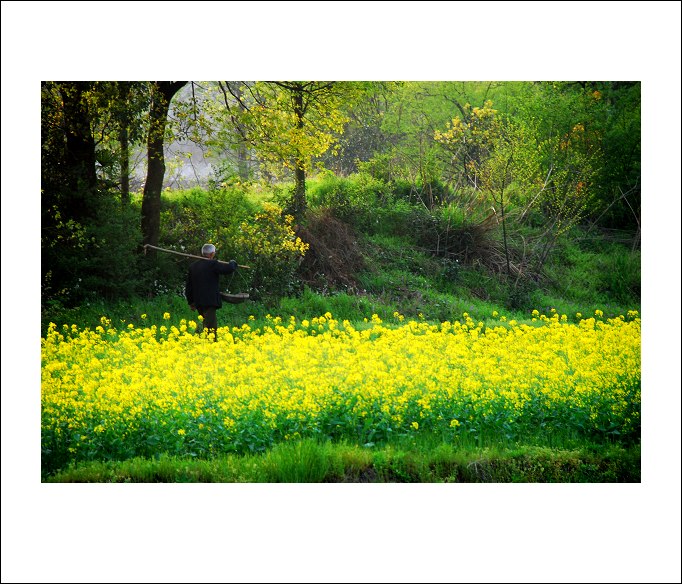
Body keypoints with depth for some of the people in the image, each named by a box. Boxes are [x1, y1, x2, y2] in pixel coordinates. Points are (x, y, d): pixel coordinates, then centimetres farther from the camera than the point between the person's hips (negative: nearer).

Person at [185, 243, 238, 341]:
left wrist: (191, 302, 23)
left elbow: (188, 286, 17)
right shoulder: (213, 264, -10)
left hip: (198, 302, 7)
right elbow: (230, 268, -15)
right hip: (210, 301, -7)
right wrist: (232, 262, 9)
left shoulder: (193, 266, 13)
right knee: (209, 327, -9)